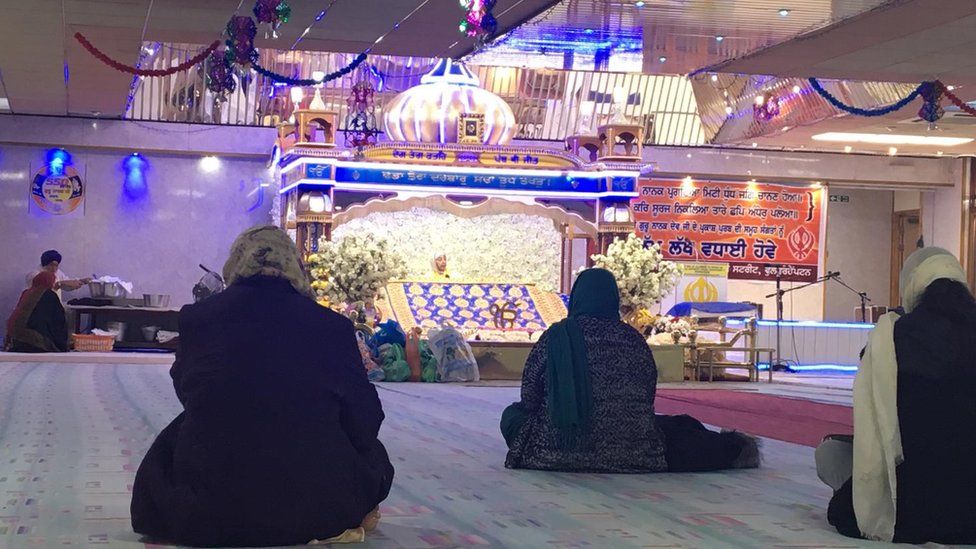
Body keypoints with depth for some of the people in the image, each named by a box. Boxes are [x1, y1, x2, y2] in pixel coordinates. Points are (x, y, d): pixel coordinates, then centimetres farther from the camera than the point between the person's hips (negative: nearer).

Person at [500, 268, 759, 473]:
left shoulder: (556, 336, -3)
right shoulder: (632, 338, 1)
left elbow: (529, 397, 2)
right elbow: (648, 397, 7)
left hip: (558, 448, -2)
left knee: (513, 414, 24)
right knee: (680, 428, 28)